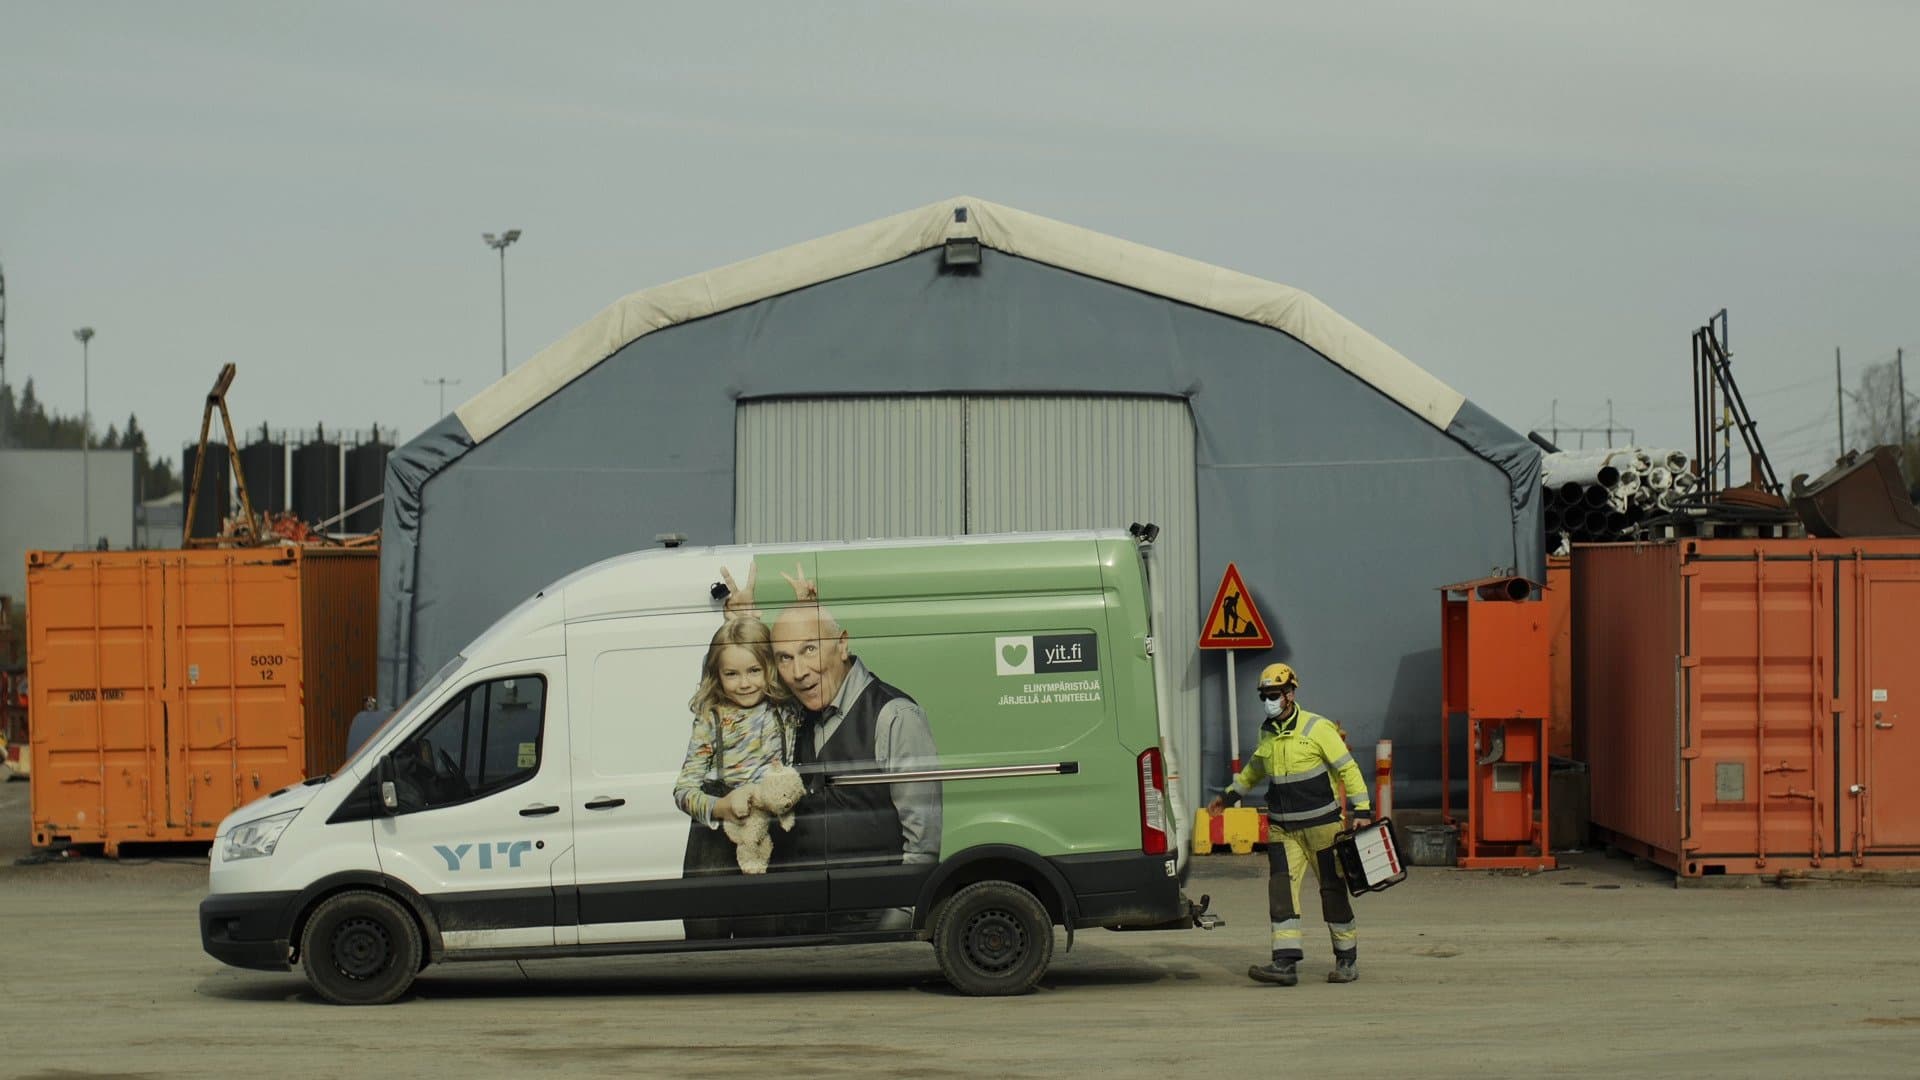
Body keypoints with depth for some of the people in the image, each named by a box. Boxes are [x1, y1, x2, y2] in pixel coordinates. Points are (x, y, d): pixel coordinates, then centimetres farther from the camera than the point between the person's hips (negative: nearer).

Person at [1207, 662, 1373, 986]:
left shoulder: (1317, 728, -9)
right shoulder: (1267, 733, 8)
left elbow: (1348, 769, -8)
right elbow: (1255, 769, 28)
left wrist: (1362, 810, -14)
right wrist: (1228, 795, 30)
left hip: (1321, 825, -5)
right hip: (1282, 829, 5)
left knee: (1333, 889, 4)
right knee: (1281, 889, -8)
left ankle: (1347, 959, 17)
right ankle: (1285, 962, -13)